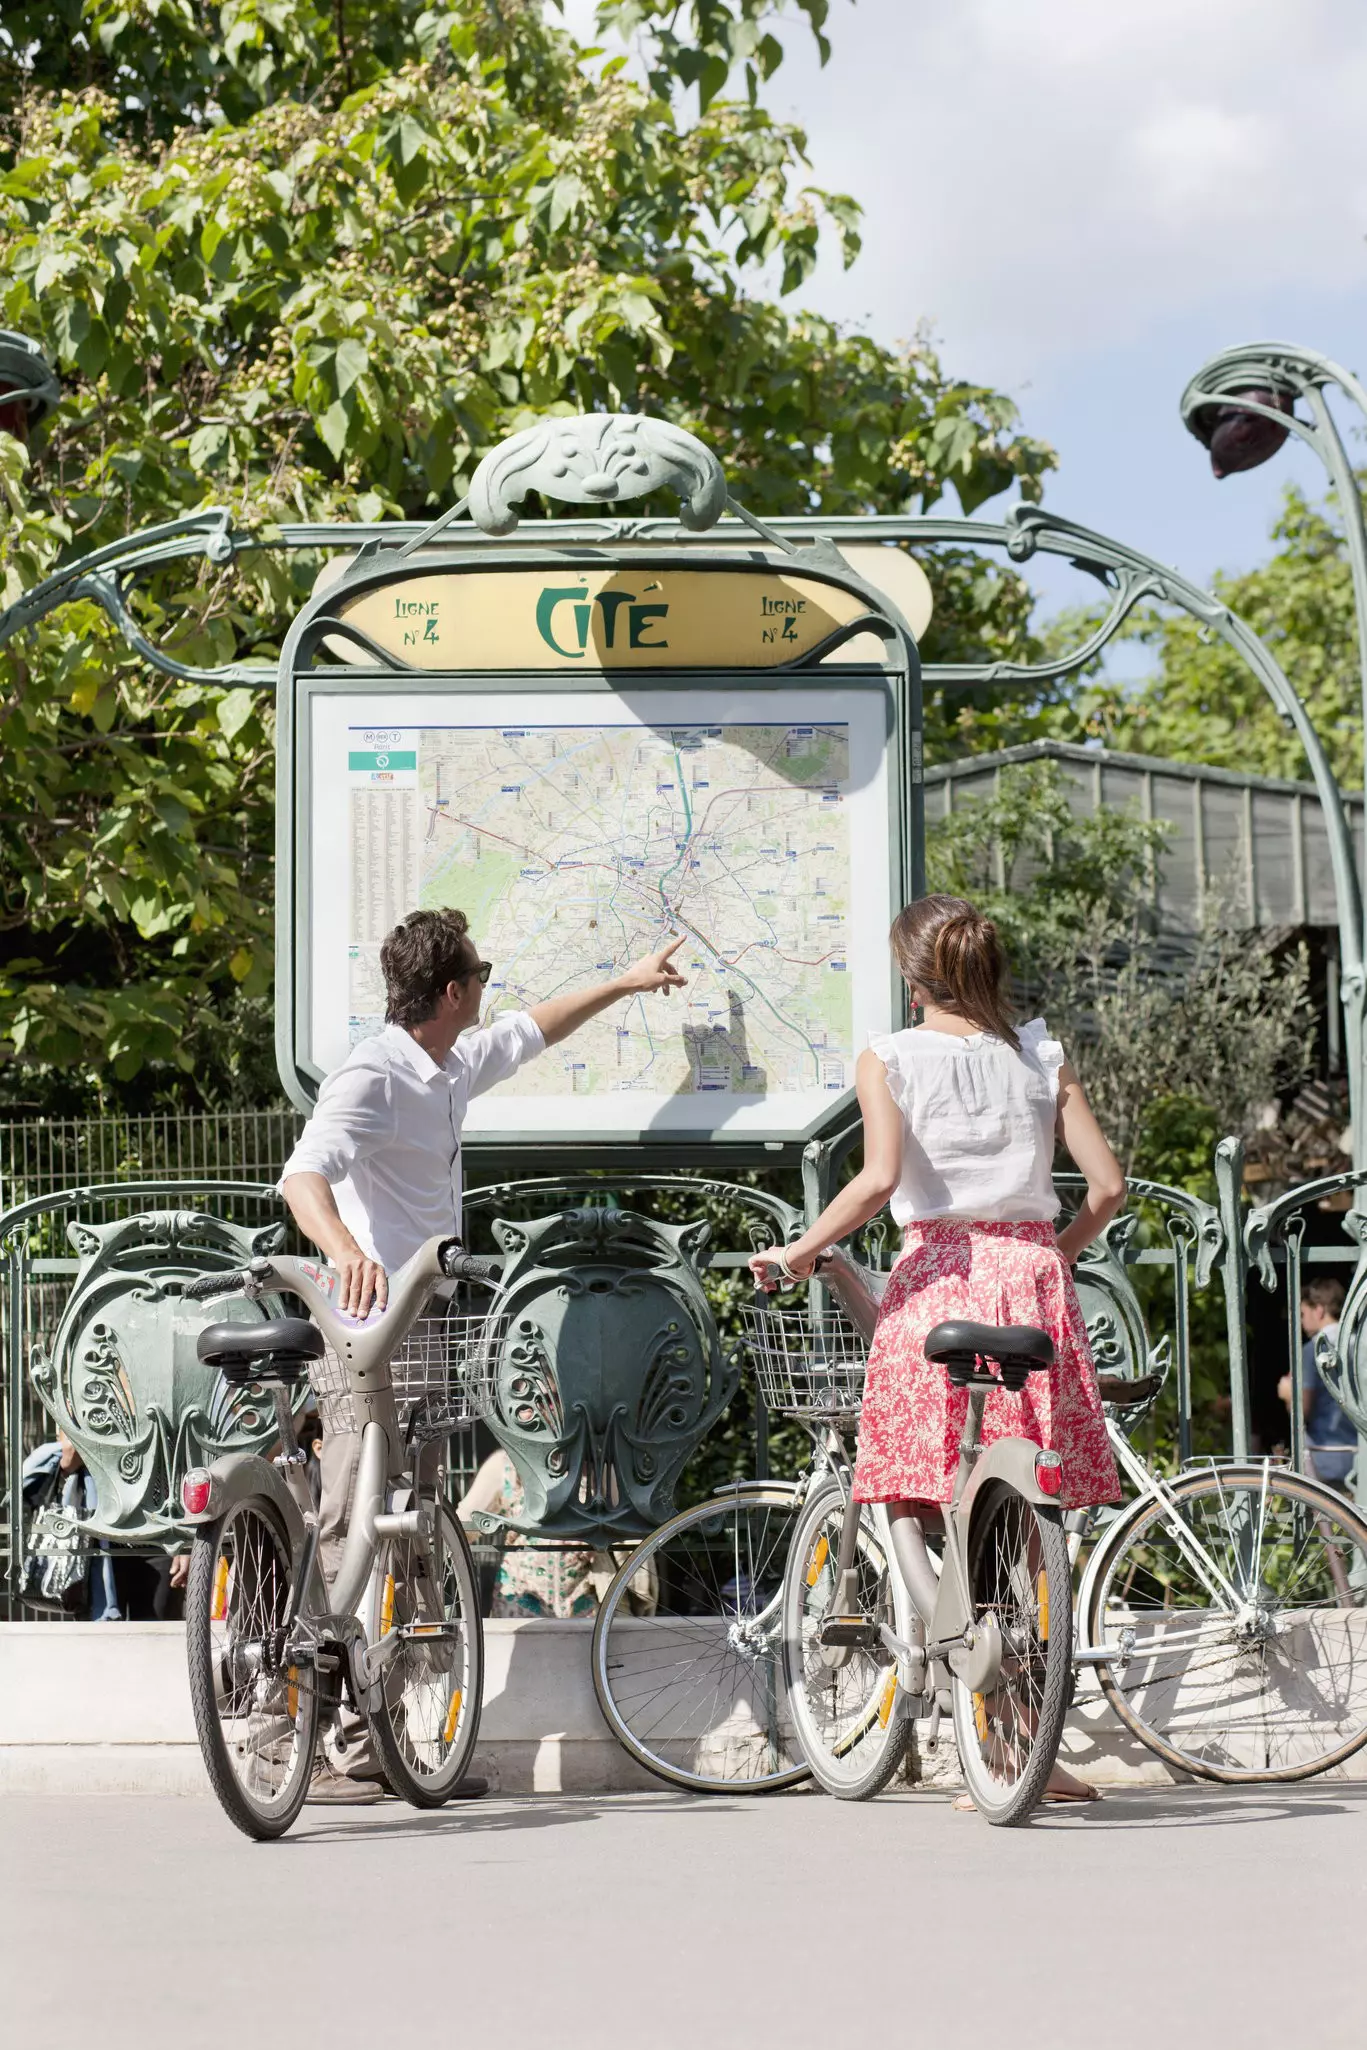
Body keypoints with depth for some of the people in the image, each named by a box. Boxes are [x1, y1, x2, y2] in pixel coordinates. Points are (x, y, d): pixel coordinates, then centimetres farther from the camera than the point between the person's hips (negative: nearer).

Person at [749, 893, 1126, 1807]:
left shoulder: (889, 1058, 1)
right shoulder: (1041, 1056, 10)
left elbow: (879, 1179, -15)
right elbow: (1109, 1183, 3)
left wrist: (800, 1249, -3)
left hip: (937, 1278, -3)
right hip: (1034, 1279, 3)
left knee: (908, 1500, 4)